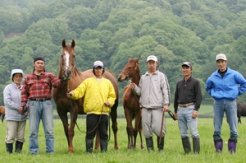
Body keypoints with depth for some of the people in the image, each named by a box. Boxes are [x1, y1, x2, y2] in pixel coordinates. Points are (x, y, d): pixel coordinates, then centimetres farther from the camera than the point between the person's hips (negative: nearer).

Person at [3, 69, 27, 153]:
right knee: (10, 136, -7)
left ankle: (18, 151, 11)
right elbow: (7, 101, -9)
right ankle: (9, 152, -2)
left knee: (21, 137, 4)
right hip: (11, 116, -4)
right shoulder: (8, 88, 2)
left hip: (22, 117, 4)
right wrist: (18, 108, -14)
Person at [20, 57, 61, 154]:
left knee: (49, 130, 0)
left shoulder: (49, 76, 7)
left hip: (46, 103, -1)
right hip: (33, 104, 1)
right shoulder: (28, 78, 9)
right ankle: (33, 151, 12)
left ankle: (50, 151, 7)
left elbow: (57, 83, -9)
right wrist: (23, 105, -1)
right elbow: (24, 93, 9)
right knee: (33, 130, 5)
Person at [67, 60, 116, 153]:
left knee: (104, 134, 6)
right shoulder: (88, 81, 8)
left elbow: (112, 96, 15)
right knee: (90, 133, -2)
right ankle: (89, 150, 2)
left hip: (104, 111, 2)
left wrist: (109, 102, -5)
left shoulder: (107, 82, 15)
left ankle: (104, 150, 12)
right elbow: (79, 91, -3)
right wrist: (73, 94, -23)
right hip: (92, 111, -2)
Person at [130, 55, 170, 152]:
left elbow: (166, 91, -1)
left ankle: (161, 149, 7)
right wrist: (135, 87, -1)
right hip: (145, 107, 4)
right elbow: (140, 92, 19)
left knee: (158, 128, -9)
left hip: (158, 107, -4)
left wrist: (166, 104, -10)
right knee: (146, 130, 3)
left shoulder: (161, 76, 5)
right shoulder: (143, 77, 16)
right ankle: (150, 149, 11)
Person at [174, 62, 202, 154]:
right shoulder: (179, 83, 17)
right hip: (180, 109, 6)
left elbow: (199, 97, -7)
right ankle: (187, 152, 11)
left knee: (194, 132, -9)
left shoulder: (195, 82, 1)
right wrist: (175, 111, 16)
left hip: (190, 108, -6)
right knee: (183, 133, 6)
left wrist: (196, 110, -16)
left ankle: (196, 152, -8)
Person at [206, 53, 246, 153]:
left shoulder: (234, 74, 1)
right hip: (218, 103, 2)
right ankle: (218, 149, 6)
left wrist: (237, 93, 4)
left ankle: (232, 149, 5)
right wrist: (213, 94, 13)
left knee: (233, 128, -3)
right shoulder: (213, 77, 8)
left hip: (231, 102, -2)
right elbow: (208, 88, 27)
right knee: (217, 128, 0)